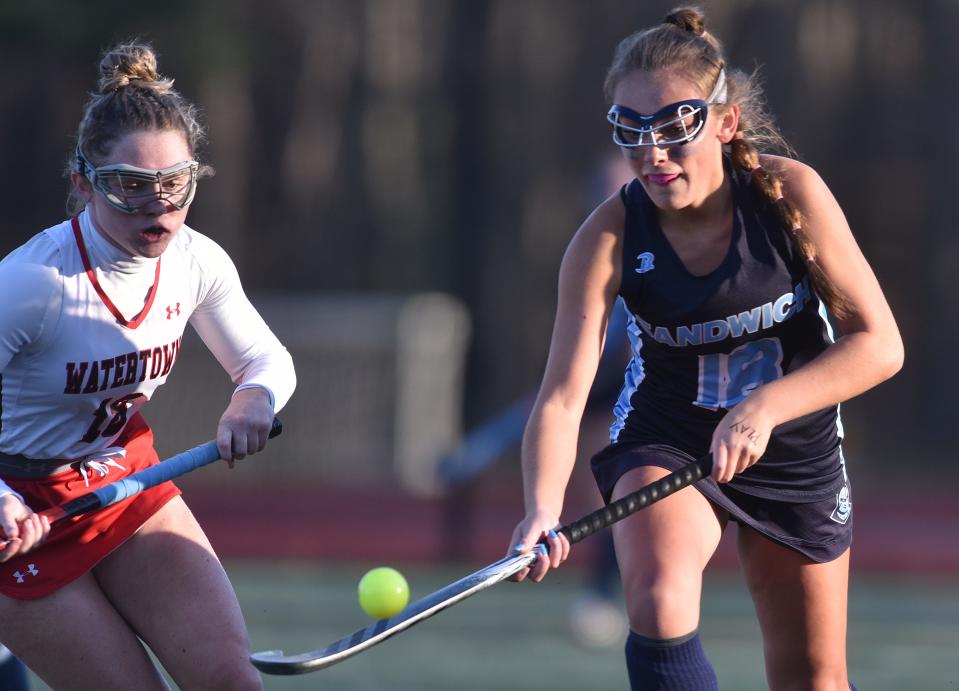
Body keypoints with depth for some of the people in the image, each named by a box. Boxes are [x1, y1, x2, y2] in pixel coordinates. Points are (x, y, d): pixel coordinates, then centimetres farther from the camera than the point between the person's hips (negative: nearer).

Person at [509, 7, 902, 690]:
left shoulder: (789, 193, -21)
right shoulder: (610, 237, -22)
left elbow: (880, 344, -19)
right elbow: (562, 397, -27)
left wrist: (764, 406, -33)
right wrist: (543, 508, -46)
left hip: (795, 447, 2)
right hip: (667, 444, -1)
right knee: (659, 605, -32)